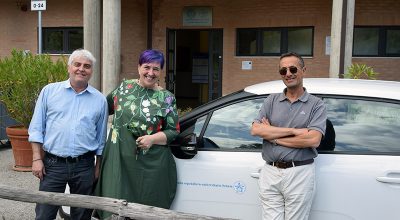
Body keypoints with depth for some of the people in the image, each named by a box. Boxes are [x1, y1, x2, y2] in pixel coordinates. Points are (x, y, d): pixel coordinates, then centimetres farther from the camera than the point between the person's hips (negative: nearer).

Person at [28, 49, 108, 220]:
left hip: (84, 166, 1)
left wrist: (98, 167, 9)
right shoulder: (49, 91, 2)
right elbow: (36, 128, 3)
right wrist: (37, 159, -3)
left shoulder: (99, 99, 5)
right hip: (52, 164, -1)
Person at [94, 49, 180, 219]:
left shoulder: (167, 98, -1)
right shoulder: (124, 87, 7)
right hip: (119, 160, 2)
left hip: (151, 164, -2)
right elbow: (105, 107, 23)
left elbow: (173, 131, -1)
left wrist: (153, 138, -15)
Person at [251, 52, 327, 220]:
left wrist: (273, 135, -8)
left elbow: (314, 140, -14)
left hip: (300, 174, -2)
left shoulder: (316, 104, 1)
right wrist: (293, 131, -12)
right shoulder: (271, 100, 9)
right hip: (270, 173, 3)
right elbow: (255, 130, -4)